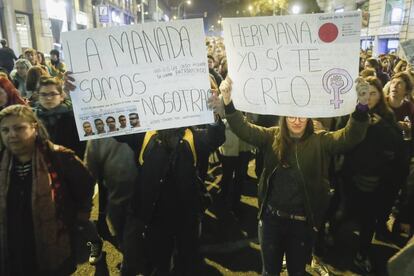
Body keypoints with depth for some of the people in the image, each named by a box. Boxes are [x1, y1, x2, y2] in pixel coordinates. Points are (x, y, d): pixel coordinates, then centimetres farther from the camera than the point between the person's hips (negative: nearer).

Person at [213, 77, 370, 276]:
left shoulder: (320, 141, -7)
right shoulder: (272, 137, -3)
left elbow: (350, 136, -21)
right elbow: (243, 129, -12)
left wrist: (362, 106, -40)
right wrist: (228, 102, -30)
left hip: (302, 222, -1)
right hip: (271, 218, 1)